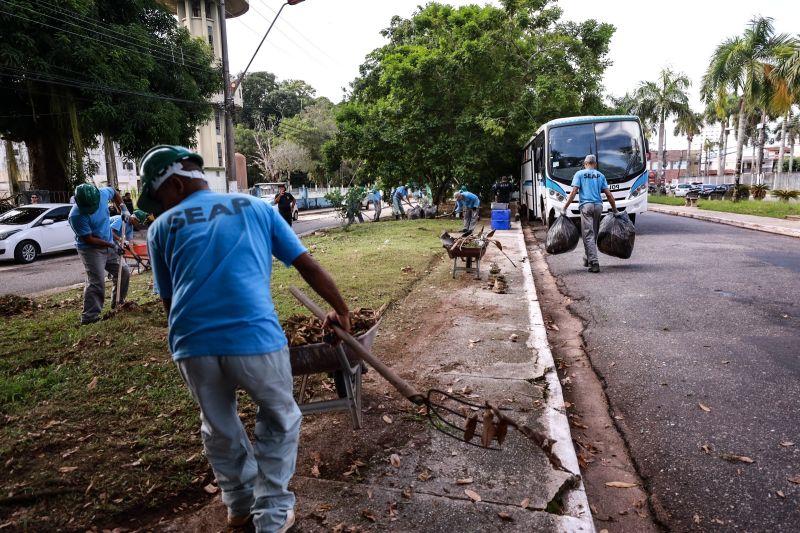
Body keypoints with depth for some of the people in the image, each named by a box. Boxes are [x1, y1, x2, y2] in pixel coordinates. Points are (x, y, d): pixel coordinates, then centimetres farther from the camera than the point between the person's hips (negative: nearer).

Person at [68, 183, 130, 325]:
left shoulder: (103, 193, -12)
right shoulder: (76, 216, -27)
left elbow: (114, 193, 14)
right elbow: (89, 239, -22)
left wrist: (123, 208, 2)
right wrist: (112, 245, -21)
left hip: (109, 245, 7)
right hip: (90, 250, -7)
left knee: (123, 272, 14)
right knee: (96, 282, -16)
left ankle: (118, 303, 32)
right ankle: (89, 317, -12)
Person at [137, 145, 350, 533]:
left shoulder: (162, 227, 15)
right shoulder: (256, 207, 15)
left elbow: (168, 300, 17)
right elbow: (309, 267, 13)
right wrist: (340, 309, 25)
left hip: (192, 344, 2)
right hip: (255, 337, -2)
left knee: (218, 428, 26)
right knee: (279, 422, 22)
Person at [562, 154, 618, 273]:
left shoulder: (579, 174, 7)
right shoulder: (600, 175, 15)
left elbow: (574, 192, -5)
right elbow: (608, 194, 10)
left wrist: (565, 207, -4)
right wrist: (615, 210, 17)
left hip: (586, 206, -3)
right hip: (598, 206, 4)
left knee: (588, 234, -6)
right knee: (593, 234, 16)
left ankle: (594, 263, -14)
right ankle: (588, 258, 27)